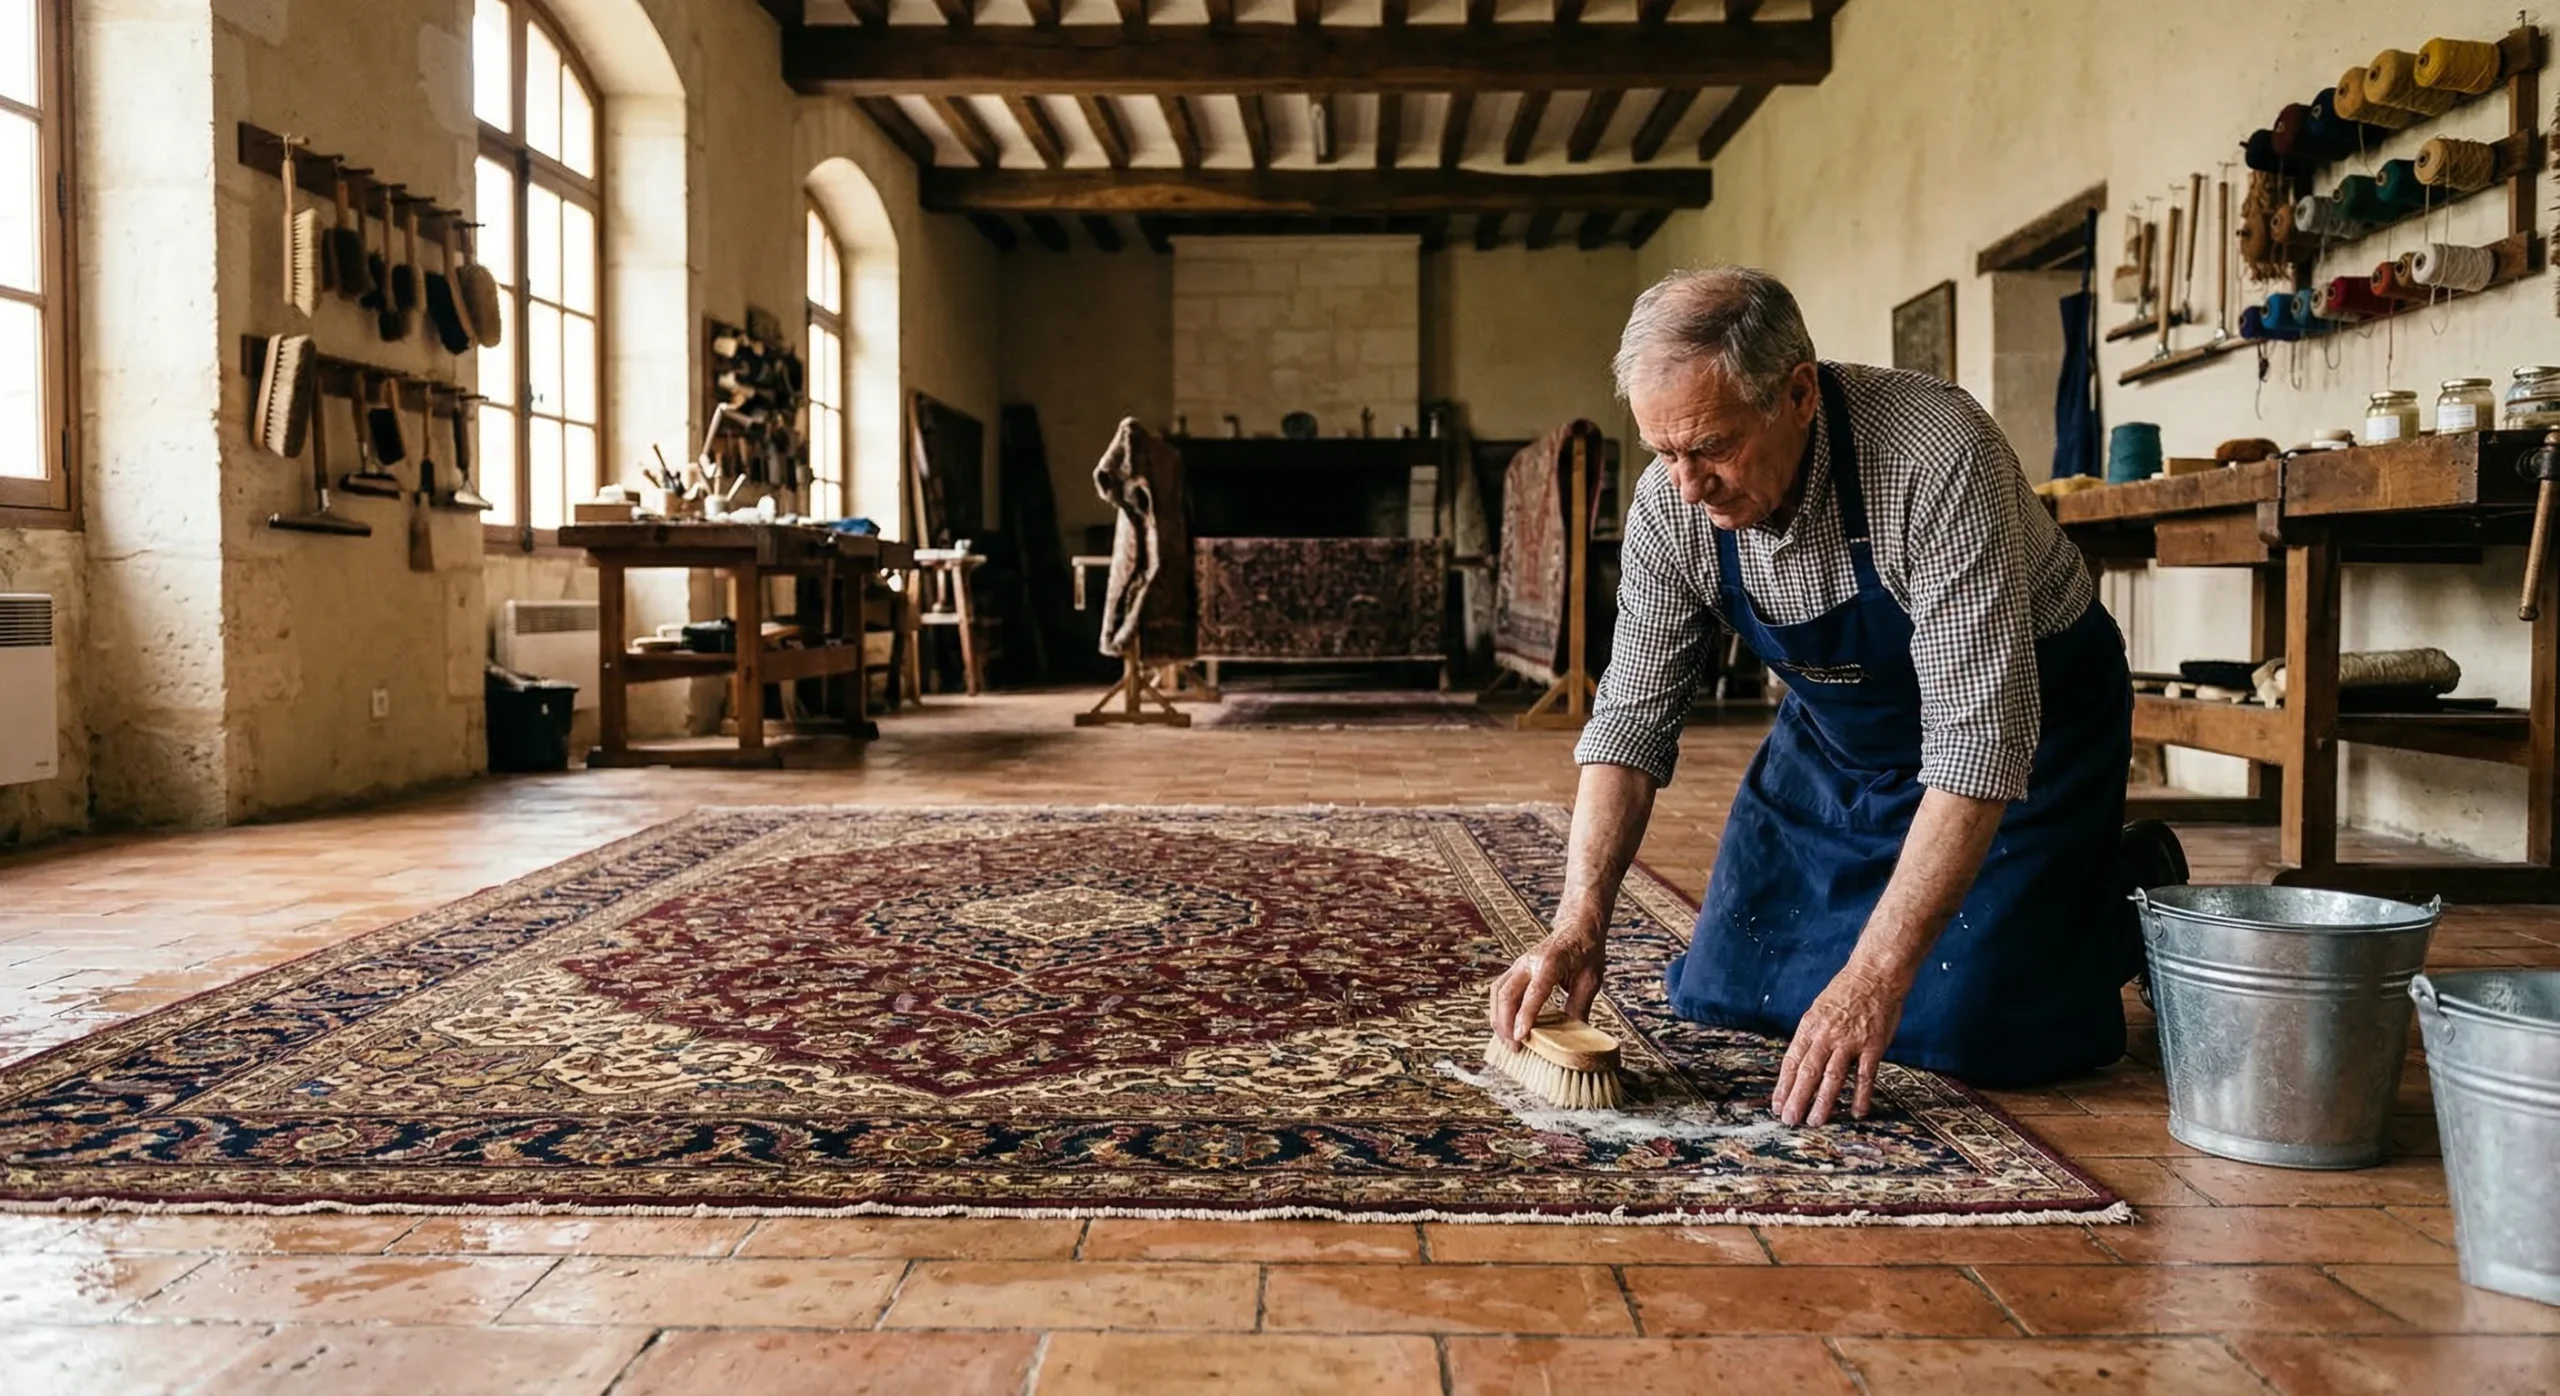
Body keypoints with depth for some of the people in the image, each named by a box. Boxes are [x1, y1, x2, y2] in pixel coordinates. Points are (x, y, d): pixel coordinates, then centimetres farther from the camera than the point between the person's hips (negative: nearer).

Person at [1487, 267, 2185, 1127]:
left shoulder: (1938, 457, -36)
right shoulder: (1671, 501, -19)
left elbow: (1980, 738, -37)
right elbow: (1632, 718, -12)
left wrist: (1876, 976, -40)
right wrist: (1580, 923, -24)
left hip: (2027, 715, -5)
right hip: (1839, 728, 5)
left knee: (1976, 1036, -16)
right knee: (1723, 993, 5)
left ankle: (2131, 894, 13)